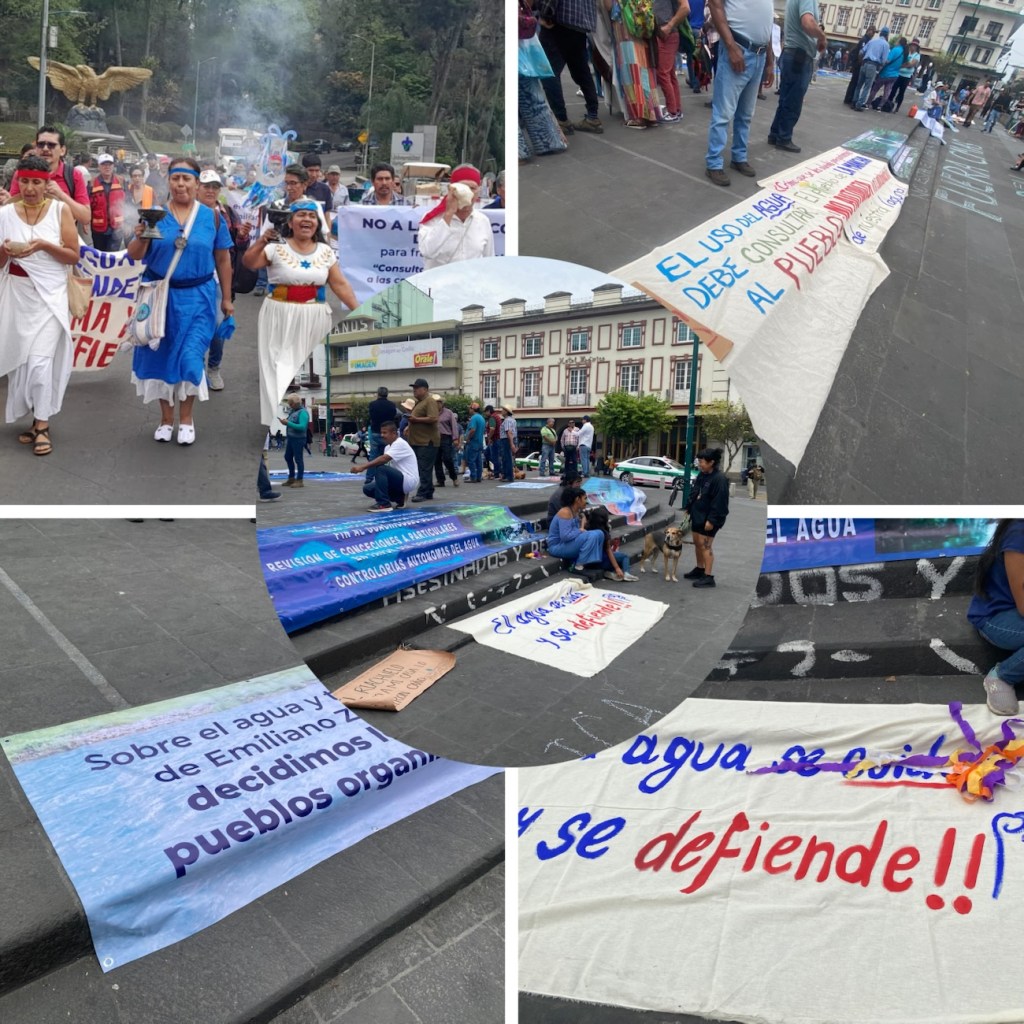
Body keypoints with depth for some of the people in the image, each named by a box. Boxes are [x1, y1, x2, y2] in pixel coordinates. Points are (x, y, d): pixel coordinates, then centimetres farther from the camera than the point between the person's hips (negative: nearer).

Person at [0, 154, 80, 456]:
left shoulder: (60, 209, -2)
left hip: (49, 294, -3)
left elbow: (74, 256, -2)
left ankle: (42, 425, 0)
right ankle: (33, 418, 20)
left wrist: (44, 245, -18)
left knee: (40, 360, -10)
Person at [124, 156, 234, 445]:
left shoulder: (211, 217, 1)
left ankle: (186, 418, 14)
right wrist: (140, 238, -23)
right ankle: (166, 418, 21)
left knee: (191, 356, -4)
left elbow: (223, 260, 7)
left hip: (197, 297, -1)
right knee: (161, 354, 7)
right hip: (159, 295, 1)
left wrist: (227, 298, 7)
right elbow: (134, 256, -2)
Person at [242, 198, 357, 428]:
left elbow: (340, 285, 6)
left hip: (315, 320, 3)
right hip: (281, 319, -3)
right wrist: (261, 242, -31)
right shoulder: (276, 248, -3)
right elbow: (248, 263, -15)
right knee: (282, 369, -3)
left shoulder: (326, 251, 7)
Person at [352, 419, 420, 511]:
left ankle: (383, 504, -20)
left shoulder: (400, 444, -17)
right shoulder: (388, 447, 14)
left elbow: (383, 459, -28)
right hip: (400, 479, 9)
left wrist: (362, 467, -30)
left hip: (409, 481, -9)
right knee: (368, 488, 0)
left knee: (380, 468, -28)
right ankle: (400, 498, 9)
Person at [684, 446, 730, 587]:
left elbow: (719, 502, -22)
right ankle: (699, 569, 32)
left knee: (705, 545, -7)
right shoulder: (702, 475, 7)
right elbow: (694, 493, 17)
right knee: (697, 543, 16)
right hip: (698, 515, 9)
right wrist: (688, 508, 15)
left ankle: (709, 577, -1)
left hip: (709, 519, -9)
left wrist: (712, 520, -23)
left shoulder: (719, 479, -19)